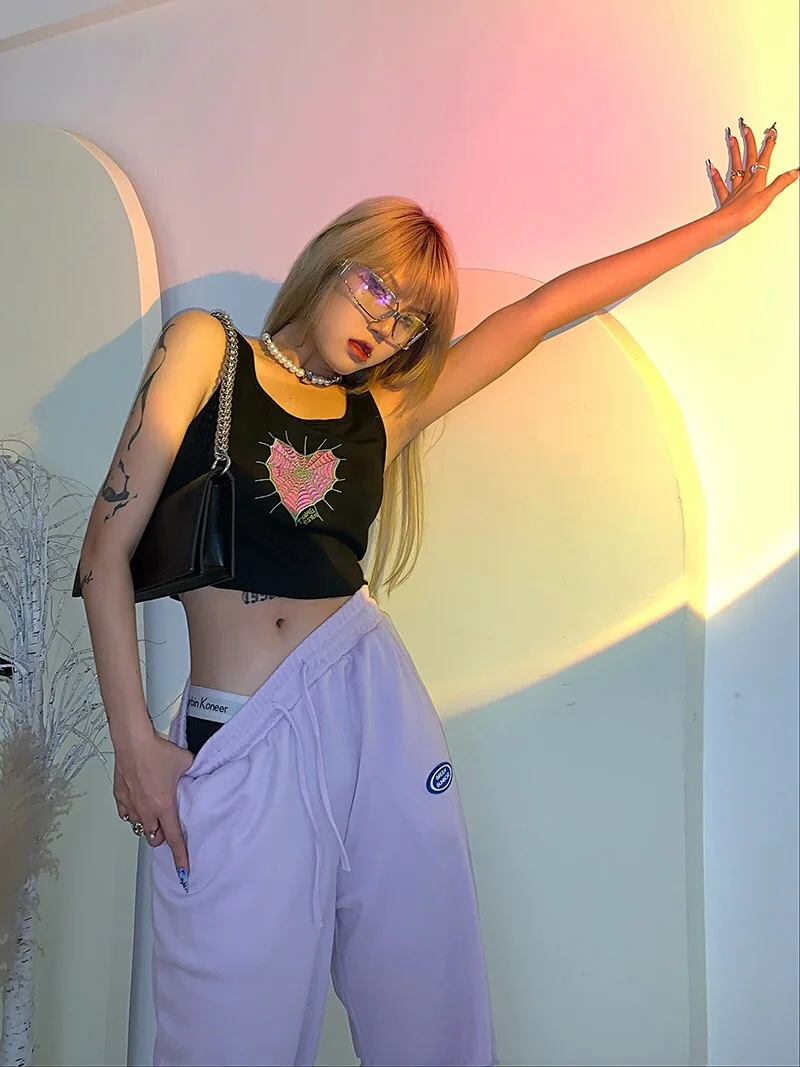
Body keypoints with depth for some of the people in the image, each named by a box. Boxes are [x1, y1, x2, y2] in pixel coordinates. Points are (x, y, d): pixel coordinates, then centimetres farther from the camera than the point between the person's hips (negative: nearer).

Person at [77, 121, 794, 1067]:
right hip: (233, 742, -2)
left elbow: (546, 308, 17)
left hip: (374, 704, 3)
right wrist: (133, 740, -4)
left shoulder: (387, 409, 12)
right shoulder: (206, 346, 6)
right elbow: (109, 545, 1)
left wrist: (723, 220, 25)